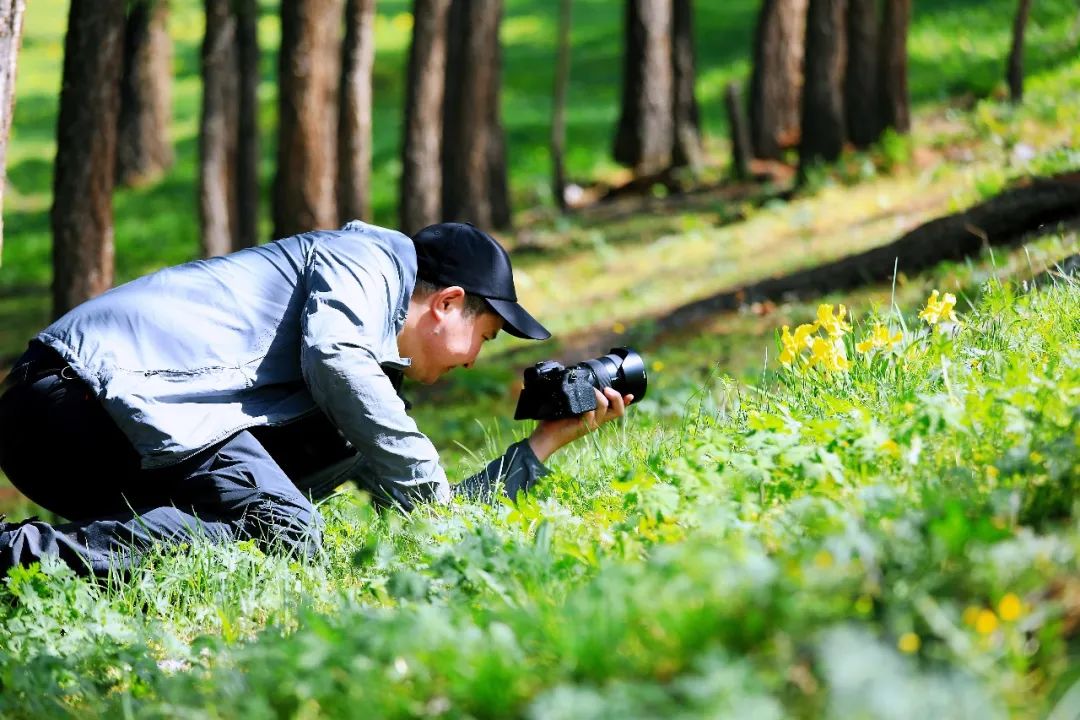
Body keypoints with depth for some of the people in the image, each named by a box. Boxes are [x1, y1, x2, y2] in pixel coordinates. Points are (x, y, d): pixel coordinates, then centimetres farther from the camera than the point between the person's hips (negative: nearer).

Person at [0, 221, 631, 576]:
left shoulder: (374, 385, 31)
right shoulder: (373, 259, 6)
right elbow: (332, 352, -17)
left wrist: (550, 438, 35)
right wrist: (429, 486, -9)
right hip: (113, 373, -10)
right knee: (286, 534, -21)